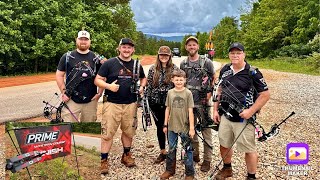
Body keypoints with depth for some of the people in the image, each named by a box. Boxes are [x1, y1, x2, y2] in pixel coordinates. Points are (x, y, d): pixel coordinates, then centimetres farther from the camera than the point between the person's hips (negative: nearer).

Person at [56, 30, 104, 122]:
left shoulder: (96, 58, 5)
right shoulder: (67, 57, 2)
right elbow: (59, 75, 5)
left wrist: (99, 93, -1)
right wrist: (63, 92, -4)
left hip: (91, 101, 2)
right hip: (71, 100, -1)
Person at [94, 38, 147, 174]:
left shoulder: (137, 65, 11)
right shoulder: (109, 63, -3)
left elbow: (143, 78, 27)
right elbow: (97, 80, -2)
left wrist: (142, 87, 6)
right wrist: (109, 86, -20)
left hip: (130, 104, 4)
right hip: (112, 103, -4)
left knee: (128, 131, 14)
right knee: (108, 132, -3)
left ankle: (126, 155, 33)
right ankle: (104, 160, 10)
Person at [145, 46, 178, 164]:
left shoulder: (174, 69, -1)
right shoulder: (152, 69, 4)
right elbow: (148, 86, 6)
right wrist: (148, 101, 2)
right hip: (156, 103, 3)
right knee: (159, 127, 11)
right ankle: (162, 152, 25)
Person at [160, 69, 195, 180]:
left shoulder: (188, 93, -7)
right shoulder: (170, 93, 2)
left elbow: (190, 111, -8)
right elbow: (167, 109, 8)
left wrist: (192, 127, -11)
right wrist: (165, 125, 8)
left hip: (185, 127, -3)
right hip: (172, 126, 3)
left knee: (188, 150, 8)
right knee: (171, 149, 15)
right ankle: (170, 169, 32)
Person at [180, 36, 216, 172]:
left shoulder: (206, 62, -3)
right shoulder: (183, 64, 9)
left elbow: (214, 79, 5)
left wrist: (209, 94, -6)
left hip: (203, 103, -4)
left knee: (206, 131, -1)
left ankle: (207, 159, 10)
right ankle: (194, 155, 29)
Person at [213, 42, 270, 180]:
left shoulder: (253, 73, -13)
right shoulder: (225, 70, 4)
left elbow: (265, 95, -11)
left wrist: (250, 111, -19)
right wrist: (216, 110, 9)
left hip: (243, 118, -5)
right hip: (225, 116, 6)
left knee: (248, 149, 6)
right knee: (224, 144, 18)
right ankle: (227, 169, 41)